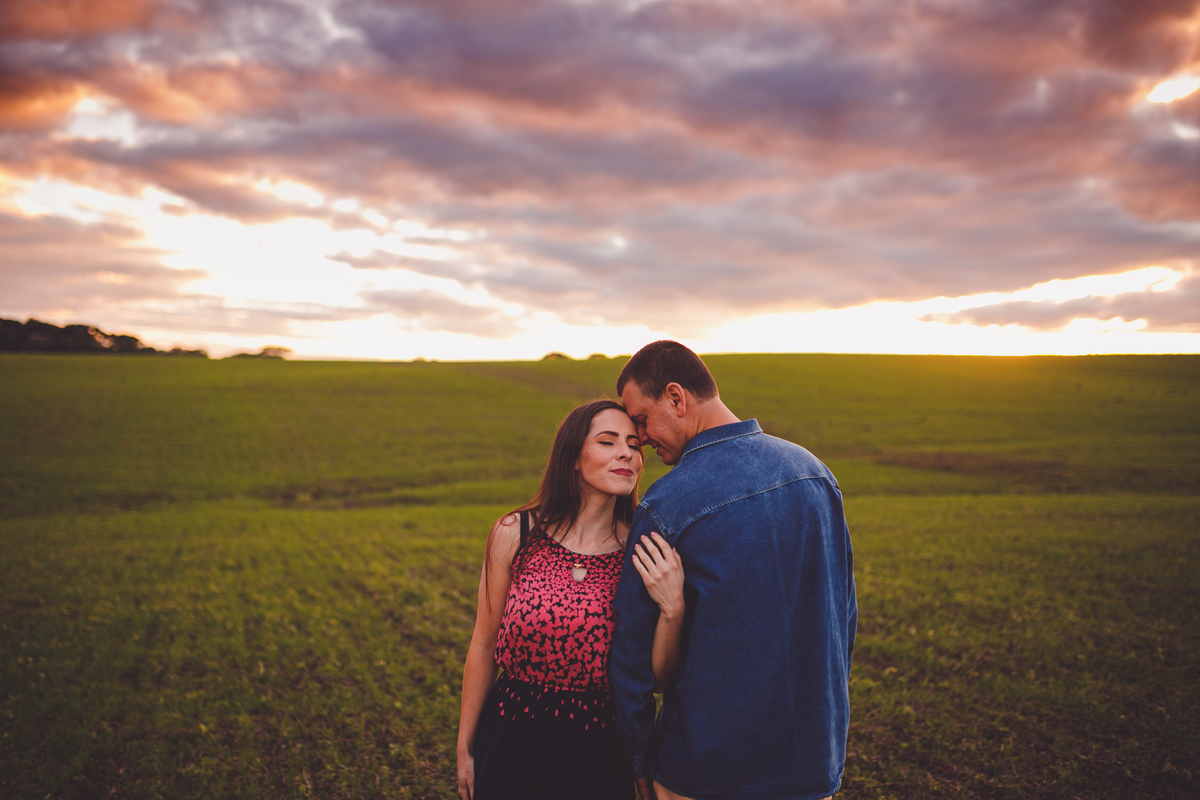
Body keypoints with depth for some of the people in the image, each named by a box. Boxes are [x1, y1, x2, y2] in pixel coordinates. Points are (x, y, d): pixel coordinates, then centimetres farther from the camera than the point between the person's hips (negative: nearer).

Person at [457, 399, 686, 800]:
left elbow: (653, 677, -8)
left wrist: (673, 610, -25)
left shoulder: (646, 555, -8)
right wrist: (465, 748, 6)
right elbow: (484, 646, -1)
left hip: (602, 751, 1)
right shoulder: (514, 535, -10)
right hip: (511, 745, 0)